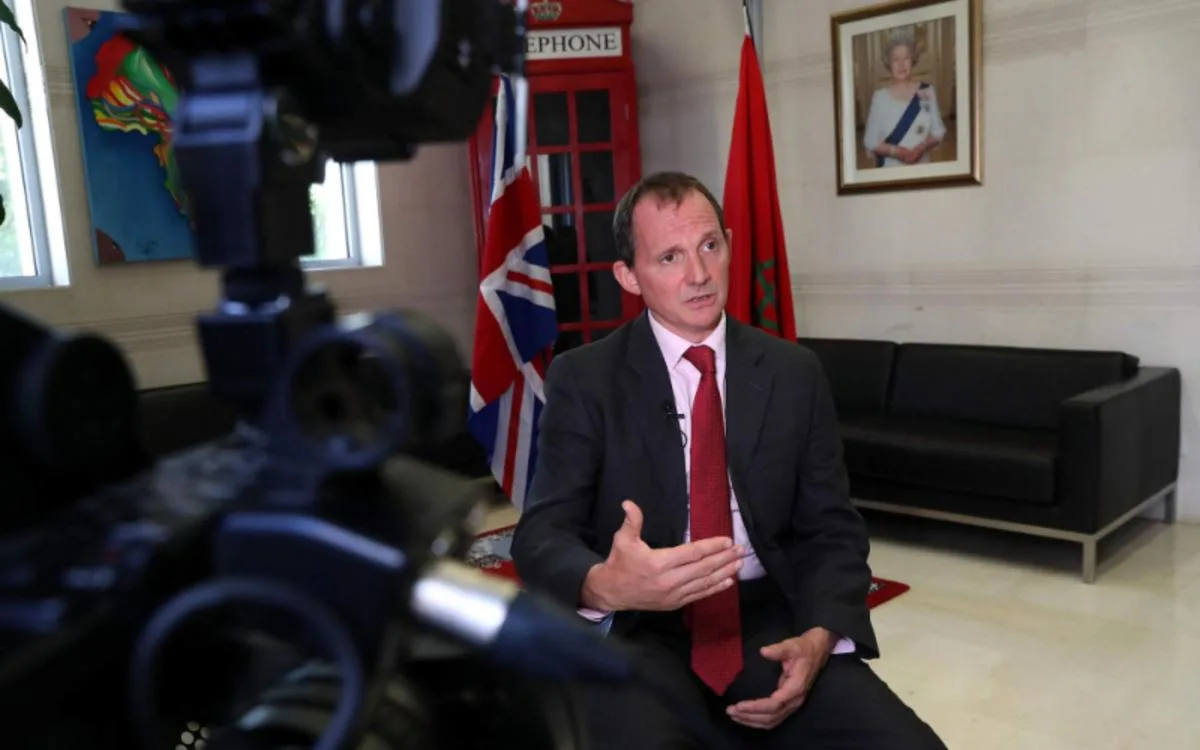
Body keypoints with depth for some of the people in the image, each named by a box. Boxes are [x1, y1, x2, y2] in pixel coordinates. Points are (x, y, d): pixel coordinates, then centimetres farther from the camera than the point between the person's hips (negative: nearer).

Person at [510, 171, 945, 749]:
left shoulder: (794, 372, 6)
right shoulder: (583, 379, -2)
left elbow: (832, 530, 7)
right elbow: (541, 535, -9)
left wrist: (819, 637, -13)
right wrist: (606, 585, -33)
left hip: (770, 622, 3)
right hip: (641, 632, -2)